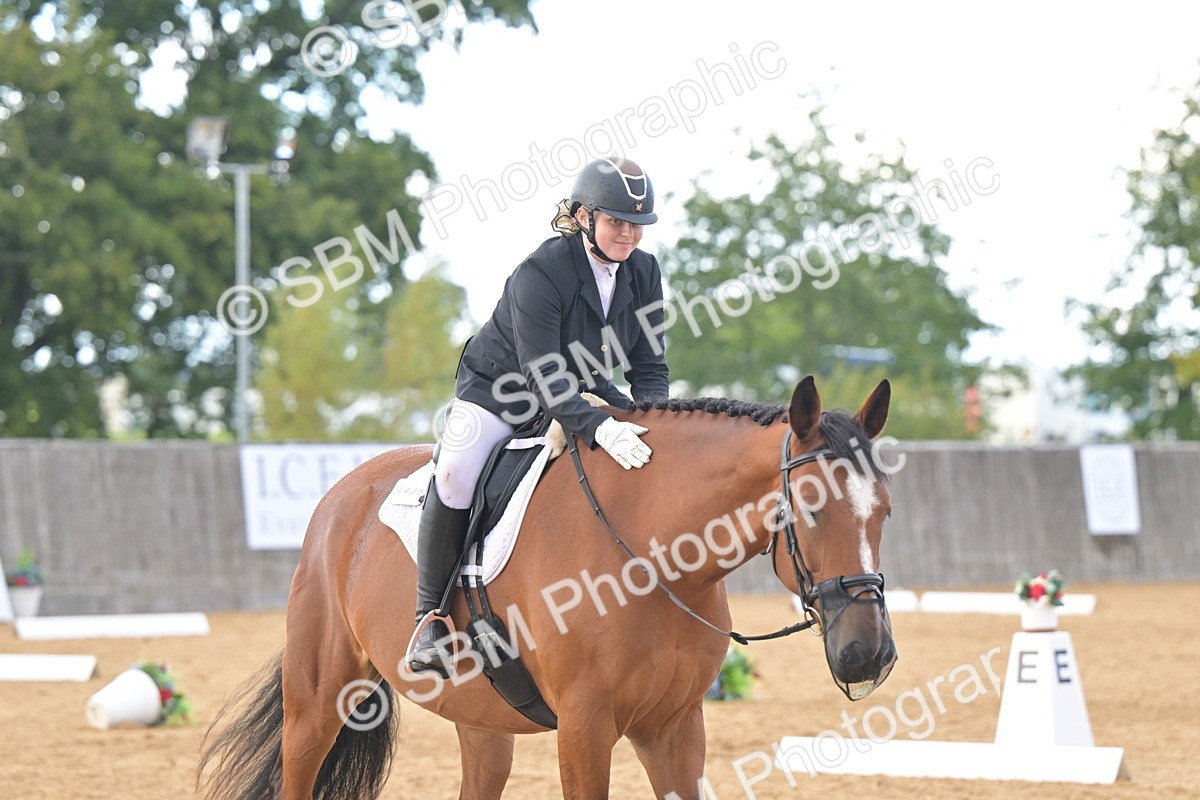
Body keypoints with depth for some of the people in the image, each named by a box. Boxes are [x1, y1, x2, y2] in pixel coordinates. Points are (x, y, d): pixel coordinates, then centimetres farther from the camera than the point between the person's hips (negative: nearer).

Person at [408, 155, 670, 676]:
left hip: (581, 393, 6)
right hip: (496, 392, -6)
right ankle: (431, 615, -18)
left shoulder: (643, 272, -9)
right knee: (455, 475, -31)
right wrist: (598, 428, -50)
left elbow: (649, 366, -5)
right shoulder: (541, 272, -28)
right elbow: (542, 375, -35)